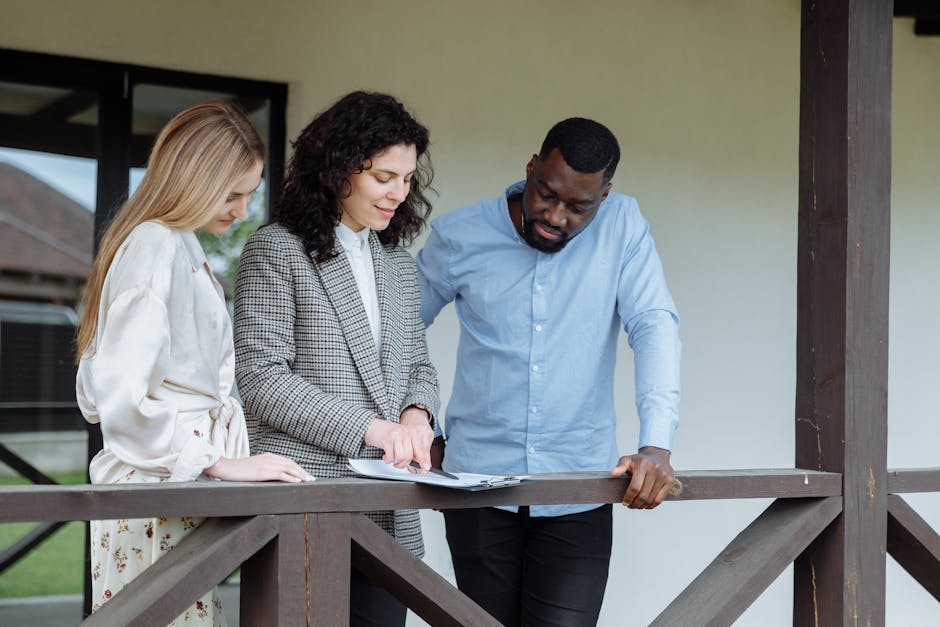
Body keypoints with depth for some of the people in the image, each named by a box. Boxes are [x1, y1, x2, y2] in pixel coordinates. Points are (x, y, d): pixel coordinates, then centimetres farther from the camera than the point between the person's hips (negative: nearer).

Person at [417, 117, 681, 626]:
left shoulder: (622, 226, -1)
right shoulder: (459, 236, 0)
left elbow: (655, 328, -9)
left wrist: (656, 445, -21)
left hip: (578, 495, -1)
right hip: (478, 487, 1)